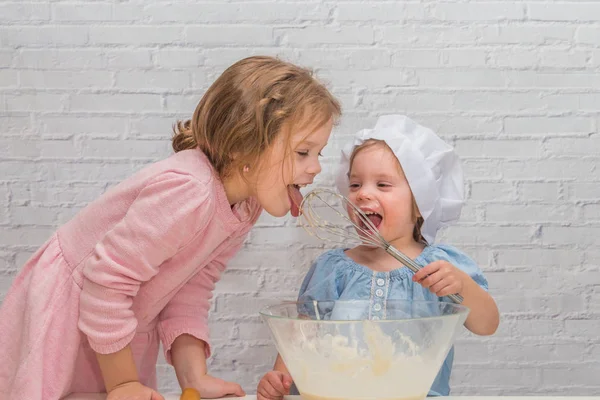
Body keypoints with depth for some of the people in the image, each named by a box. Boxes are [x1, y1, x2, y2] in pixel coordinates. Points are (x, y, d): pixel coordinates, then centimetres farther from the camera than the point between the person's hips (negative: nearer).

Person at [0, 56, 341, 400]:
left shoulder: (245, 204, -6)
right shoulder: (187, 192, -35)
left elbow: (190, 294, -4)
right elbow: (108, 278, -31)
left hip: (122, 328, 8)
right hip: (62, 316, -8)